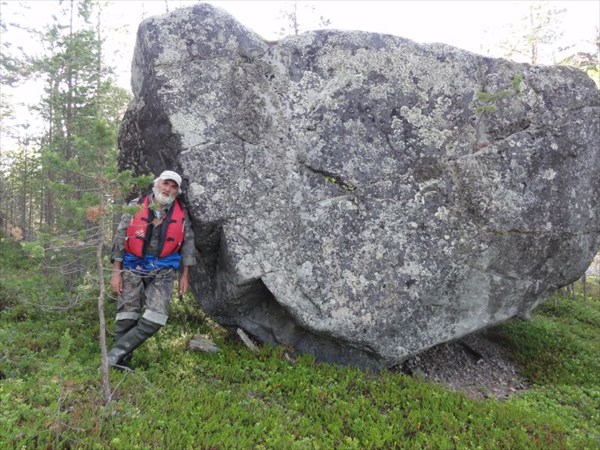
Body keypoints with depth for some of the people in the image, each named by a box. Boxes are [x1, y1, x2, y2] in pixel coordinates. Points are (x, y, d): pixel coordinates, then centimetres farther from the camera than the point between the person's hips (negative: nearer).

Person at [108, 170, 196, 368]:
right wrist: (116, 271, -4)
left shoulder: (181, 213, 2)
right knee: (126, 317, 0)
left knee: (156, 318, -13)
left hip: (162, 272, 1)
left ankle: (116, 354, -1)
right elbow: (120, 238, 0)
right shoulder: (136, 207, -2)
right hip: (133, 269, 0)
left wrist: (185, 275, 4)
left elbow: (188, 244, 7)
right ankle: (121, 365, 14)